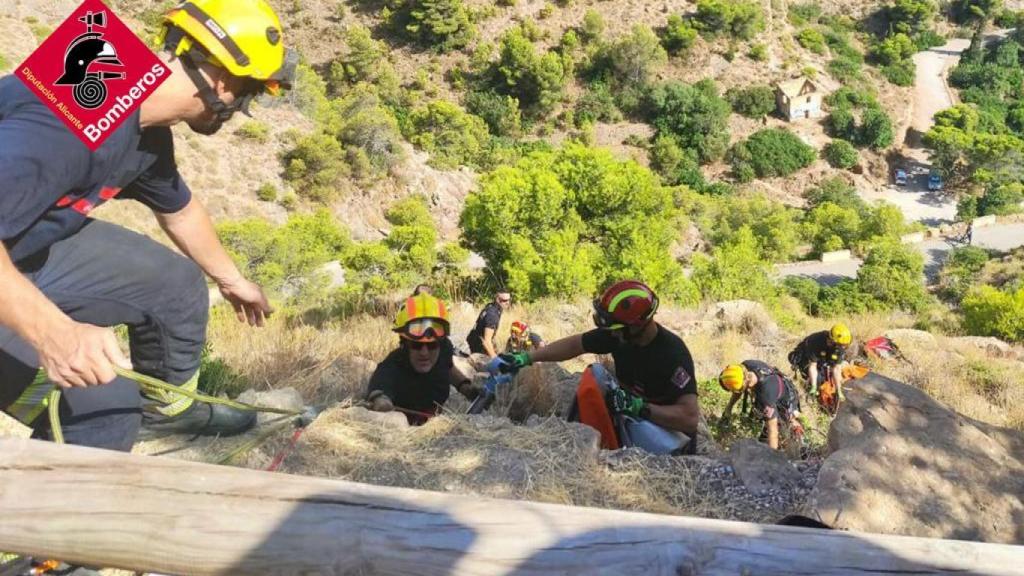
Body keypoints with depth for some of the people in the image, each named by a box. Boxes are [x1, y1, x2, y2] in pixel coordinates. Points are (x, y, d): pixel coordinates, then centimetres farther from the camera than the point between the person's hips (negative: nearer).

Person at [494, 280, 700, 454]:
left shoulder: (673, 354, -28)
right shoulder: (618, 334, -10)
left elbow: (690, 418, -33)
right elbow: (575, 344, 1)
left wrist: (639, 408, -38)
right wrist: (525, 358, -2)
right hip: (629, 419, 7)